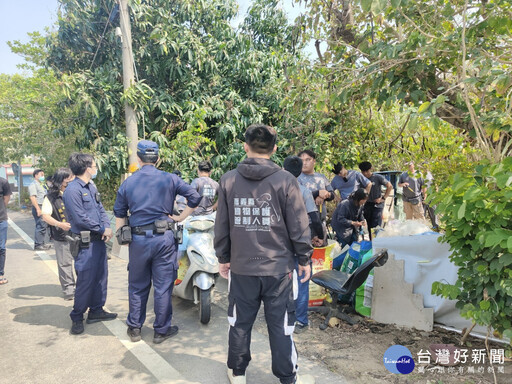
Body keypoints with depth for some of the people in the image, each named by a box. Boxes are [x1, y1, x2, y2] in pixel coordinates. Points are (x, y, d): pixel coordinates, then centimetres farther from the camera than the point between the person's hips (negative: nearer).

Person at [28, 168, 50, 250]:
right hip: (38, 207, -9)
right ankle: (38, 245, -7)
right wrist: (38, 209, -23)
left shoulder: (42, 185, 22)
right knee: (41, 226, -11)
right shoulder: (33, 185, -7)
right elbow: (32, 197, -17)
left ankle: (42, 243, 17)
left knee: (44, 226, 10)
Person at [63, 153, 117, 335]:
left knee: (101, 276, 15)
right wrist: (102, 229, -10)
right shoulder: (72, 190, -16)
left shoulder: (92, 187, 13)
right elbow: (81, 219, -19)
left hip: (99, 240, 9)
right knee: (85, 281, -3)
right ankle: (77, 318, 13)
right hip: (86, 243, -9)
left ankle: (96, 310, 29)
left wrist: (107, 227, -3)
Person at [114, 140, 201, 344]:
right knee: (163, 286, 8)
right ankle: (162, 330, 19)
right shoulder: (169, 179, -3)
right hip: (164, 238, -2)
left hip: (138, 240, 2)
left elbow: (119, 214, 9)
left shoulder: (127, 183, 5)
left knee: (137, 286, 16)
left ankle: (134, 328, 29)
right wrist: (180, 217, 0)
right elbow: (195, 197, -7)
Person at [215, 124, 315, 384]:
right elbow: (298, 226, -7)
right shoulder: (285, 180, -9)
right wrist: (305, 259, 4)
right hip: (278, 266, -2)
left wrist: (223, 257, 14)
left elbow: (222, 225, 4)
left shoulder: (228, 180, -1)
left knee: (240, 322, 17)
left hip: (241, 266, 2)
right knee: (280, 324, 10)